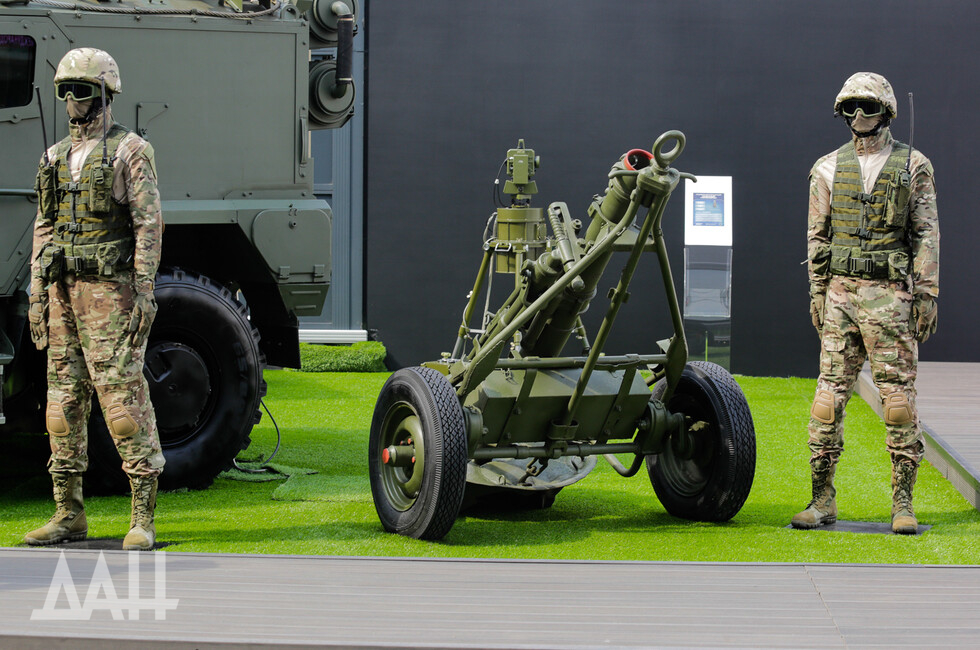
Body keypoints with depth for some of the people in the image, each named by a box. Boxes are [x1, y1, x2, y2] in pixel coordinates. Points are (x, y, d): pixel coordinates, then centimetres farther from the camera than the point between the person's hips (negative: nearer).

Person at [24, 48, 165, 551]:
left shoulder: (129, 151, -3)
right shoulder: (56, 157, 17)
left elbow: (149, 222, -8)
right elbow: (45, 228, 19)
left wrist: (144, 291, -16)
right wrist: (37, 295, 13)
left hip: (110, 287, -7)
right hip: (63, 289, 7)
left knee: (122, 393, -10)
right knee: (64, 394, 6)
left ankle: (143, 518, -8)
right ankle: (68, 514, 12)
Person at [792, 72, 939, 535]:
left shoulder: (913, 166, 5)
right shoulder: (828, 168, 10)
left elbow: (927, 235, 3)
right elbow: (817, 235, 13)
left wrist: (928, 295, -3)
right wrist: (817, 292, 6)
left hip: (891, 293, -2)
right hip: (841, 291, 2)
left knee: (898, 396, -2)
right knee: (830, 393, 0)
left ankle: (903, 503, 3)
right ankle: (823, 500, 6)